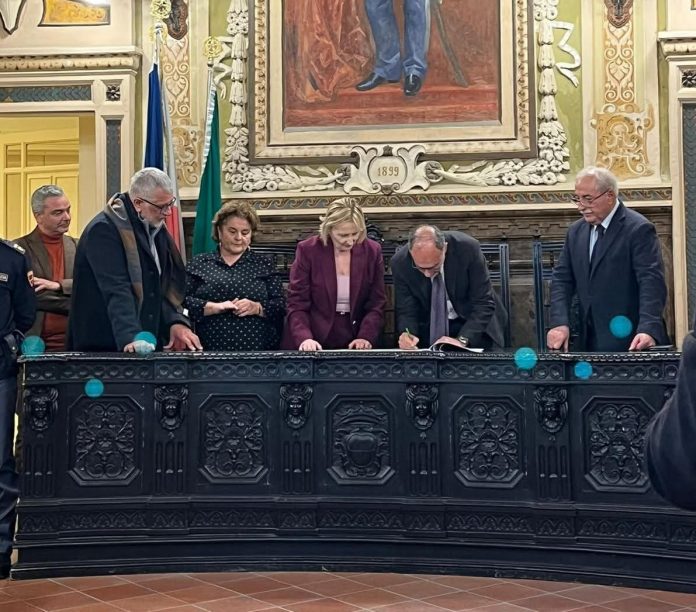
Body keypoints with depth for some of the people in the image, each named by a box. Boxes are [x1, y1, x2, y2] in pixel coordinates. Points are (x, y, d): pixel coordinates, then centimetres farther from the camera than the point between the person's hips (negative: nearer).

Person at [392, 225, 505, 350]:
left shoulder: (468, 249, -24)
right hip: (429, 327, 1)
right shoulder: (400, 262, -19)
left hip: (474, 325, -1)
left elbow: (484, 303, -20)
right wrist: (407, 335, -30)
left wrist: (461, 340, -32)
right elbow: (406, 311, -9)